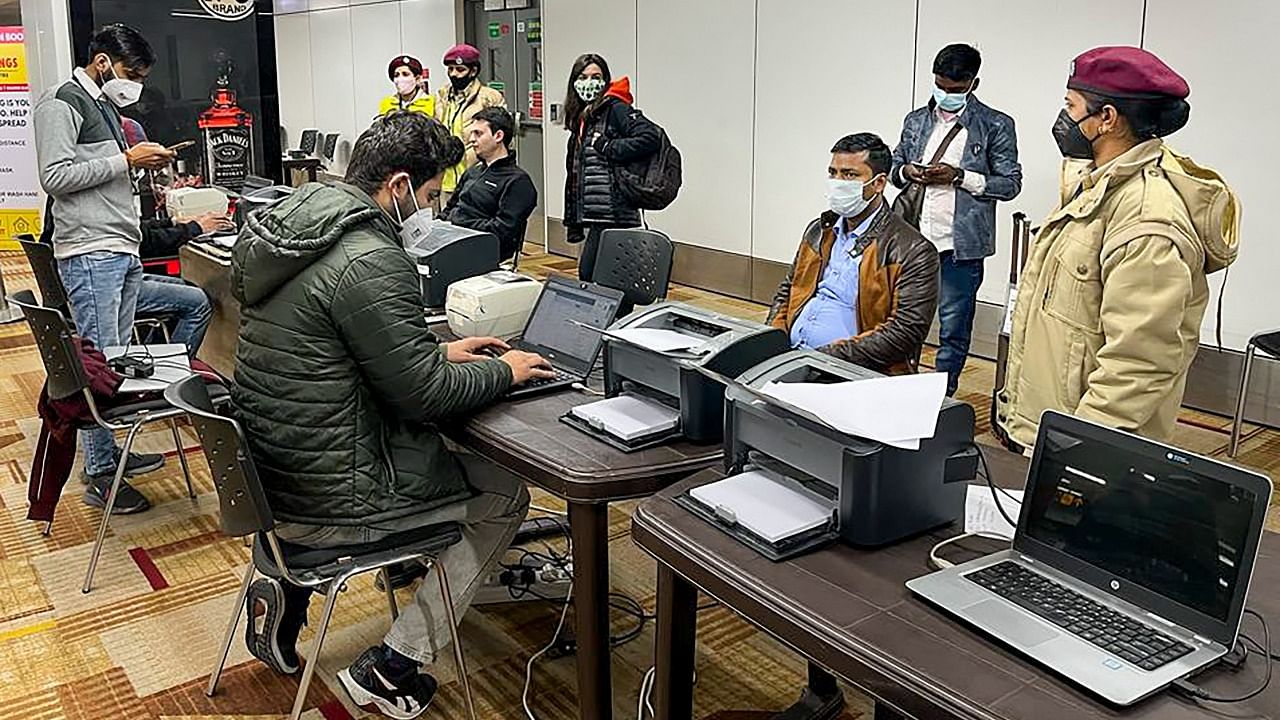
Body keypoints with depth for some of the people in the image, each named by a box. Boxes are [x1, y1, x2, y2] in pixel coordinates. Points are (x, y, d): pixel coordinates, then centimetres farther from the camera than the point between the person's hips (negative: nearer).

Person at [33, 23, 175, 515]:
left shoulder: (106, 107, 22)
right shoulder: (60, 105, -6)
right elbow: (56, 177, -15)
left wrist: (141, 163, 11)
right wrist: (126, 159, -14)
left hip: (123, 251, 9)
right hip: (89, 253, -9)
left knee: (119, 358, 11)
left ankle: (110, 452, 21)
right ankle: (99, 478, -4)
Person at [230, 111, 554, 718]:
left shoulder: (292, 222, 6)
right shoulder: (370, 260, -23)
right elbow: (423, 396, -19)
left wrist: (439, 352, 14)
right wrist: (503, 371, -3)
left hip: (266, 472, 9)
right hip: (325, 498, -9)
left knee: (446, 447, 30)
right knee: (504, 494, 9)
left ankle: (289, 590, 20)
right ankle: (393, 667, 10)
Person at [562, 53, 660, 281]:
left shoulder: (615, 109, -5)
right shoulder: (580, 119, 19)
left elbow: (651, 137, -21)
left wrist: (607, 148, -15)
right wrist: (573, 223, 20)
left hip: (613, 213, -8)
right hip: (595, 214, 8)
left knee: (588, 274, -11)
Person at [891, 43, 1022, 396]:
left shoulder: (996, 126, -3)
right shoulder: (916, 120, 11)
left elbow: (1010, 183, -5)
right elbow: (894, 166, 18)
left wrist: (960, 176, -17)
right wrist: (906, 172, -6)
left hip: (960, 246, -4)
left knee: (953, 330, 3)